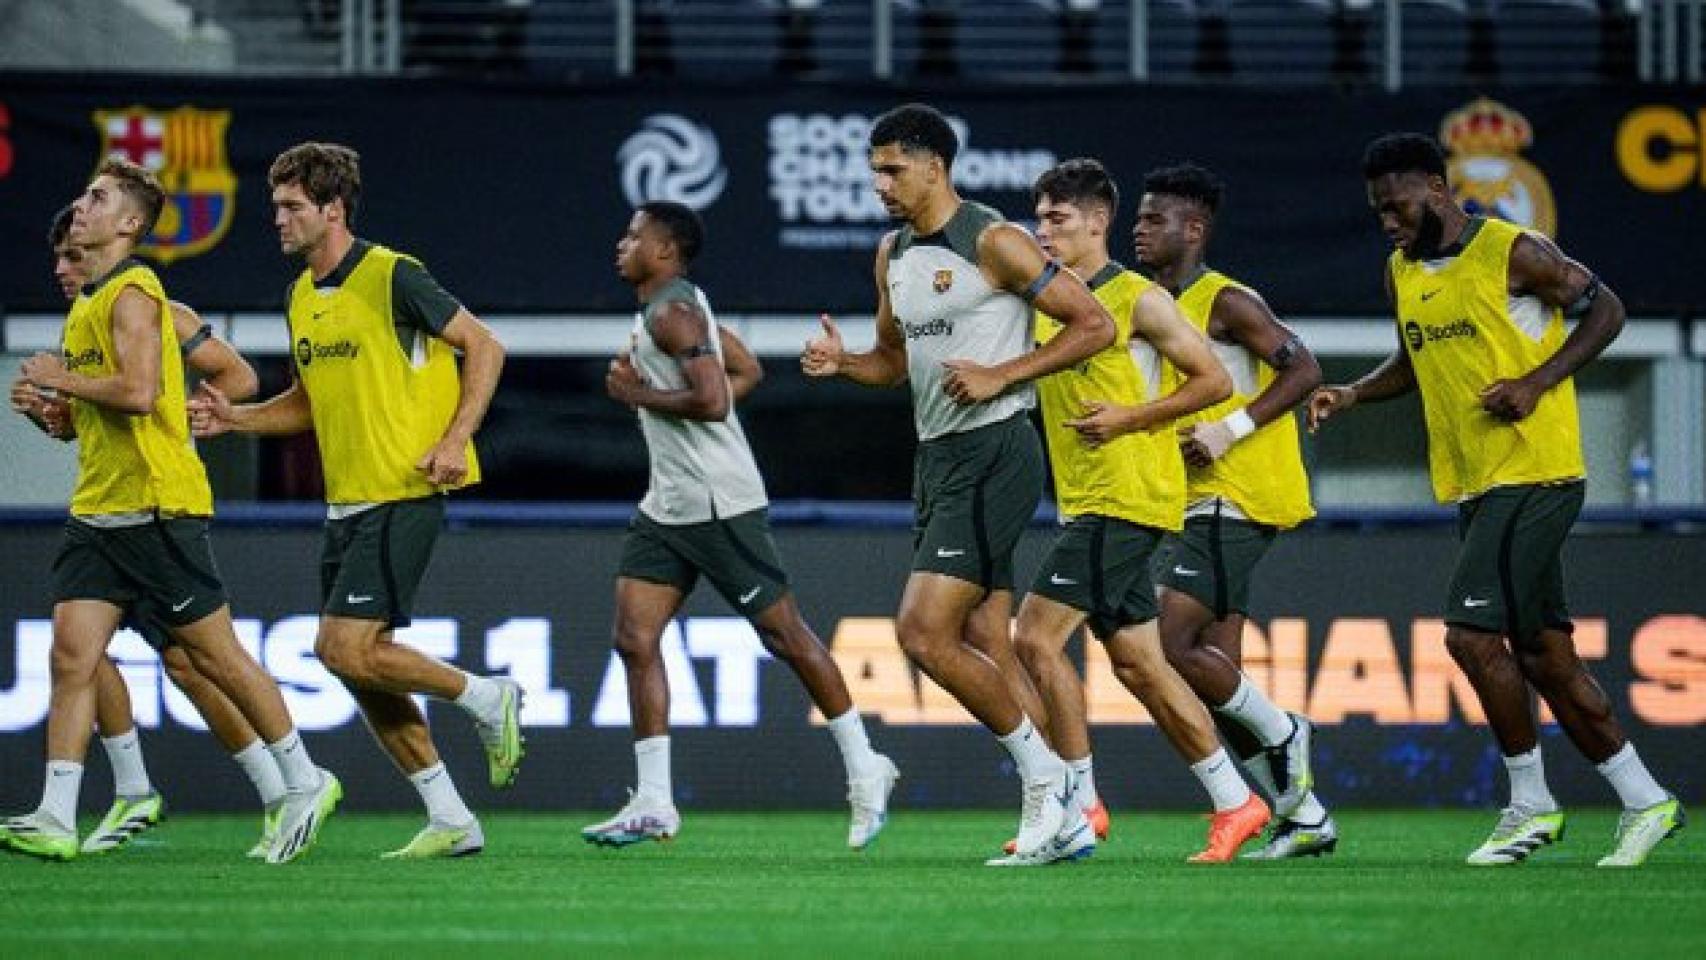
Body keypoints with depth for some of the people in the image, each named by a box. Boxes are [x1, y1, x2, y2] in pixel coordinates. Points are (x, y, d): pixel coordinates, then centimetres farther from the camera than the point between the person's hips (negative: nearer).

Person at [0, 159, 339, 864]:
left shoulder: (132, 294, -12)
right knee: (71, 653, -3)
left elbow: (138, 391, -26)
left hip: (155, 508, -9)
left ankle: (304, 783, 13)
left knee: (216, 657, 0)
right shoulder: (87, 304, 17)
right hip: (97, 510, 9)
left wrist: (60, 378, -13)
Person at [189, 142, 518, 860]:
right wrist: (235, 417, 7)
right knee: (362, 668, 5)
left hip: (403, 497, -9)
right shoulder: (301, 297, 13)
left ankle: (487, 699, 3)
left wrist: (455, 440, -16)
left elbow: (484, 346, -7)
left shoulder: (392, 278, -11)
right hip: (346, 504, 9)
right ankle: (450, 821, 11)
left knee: (347, 650, -17)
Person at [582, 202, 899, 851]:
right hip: (667, 506, 10)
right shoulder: (679, 306, 14)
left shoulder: (671, 313, -16)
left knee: (785, 637, -1)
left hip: (719, 506, -10)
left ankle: (865, 770, 10)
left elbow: (713, 400, -27)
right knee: (635, 640, 0)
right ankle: (653, 804, -1)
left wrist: (638, 394, -15)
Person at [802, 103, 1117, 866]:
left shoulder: (994, 243, -11)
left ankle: (1041, 772, -4)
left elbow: (1095, 325, -10)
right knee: (984, 653, 7)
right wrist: (841, 363, 4)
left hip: (993, 453, -9)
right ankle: (1062, 818, 11)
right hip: (937, 458, 9)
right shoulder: (893, 254, 13)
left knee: (923, 632, -16)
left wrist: (1000, 375, -17)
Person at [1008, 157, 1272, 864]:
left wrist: (1128, 419, -15)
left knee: (1037, 637, -14)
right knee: (1137, 663, 8)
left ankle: (1078, 804, -7)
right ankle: (1234, 803, 14)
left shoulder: (1138, 300, -7)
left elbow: (1214, 381, -7)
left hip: (1127, 497, -8)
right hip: (1085, 506, 8)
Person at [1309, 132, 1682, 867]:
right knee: (1542, 653, 7)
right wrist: (1353, 394, 7)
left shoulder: (1512, 253, -10)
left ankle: (1531, 804, -4)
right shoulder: (1402, 272, 12)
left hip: (1535, 471, -8)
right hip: (1474, 483, 8)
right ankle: (1644, 801, 15)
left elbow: (1605, 309, -6)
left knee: (1472, 632, -16)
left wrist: (1537, 381, -17)